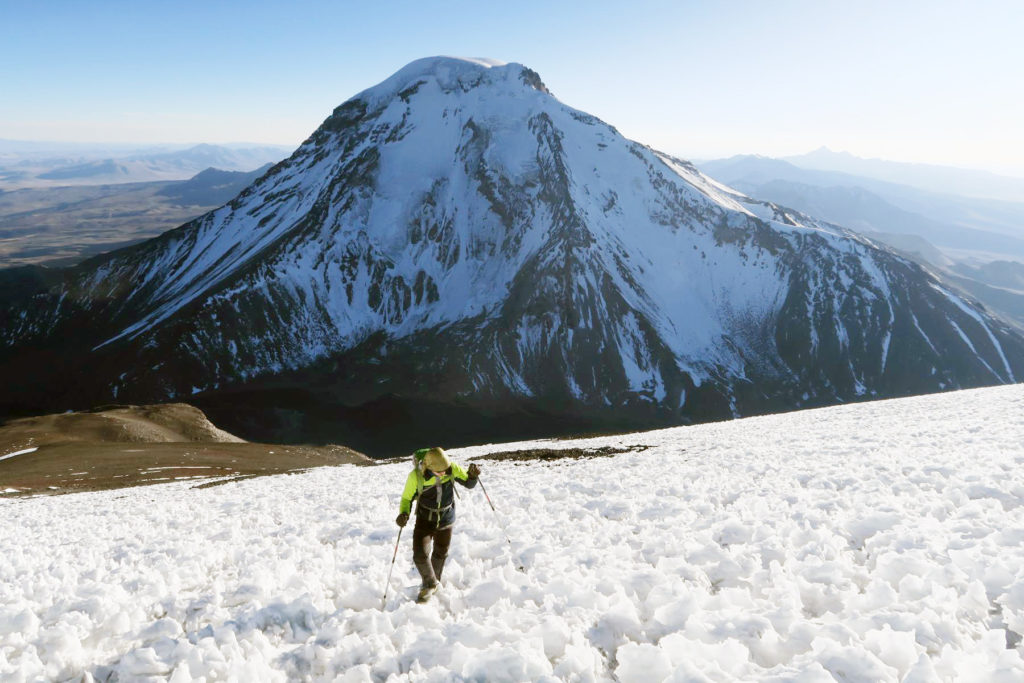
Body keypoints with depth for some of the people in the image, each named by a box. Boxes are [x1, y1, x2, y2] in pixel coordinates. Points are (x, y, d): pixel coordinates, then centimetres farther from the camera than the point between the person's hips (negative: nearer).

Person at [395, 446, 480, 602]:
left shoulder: (452, 468, -21)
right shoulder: (416, 476, -26)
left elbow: (468, 484, -6)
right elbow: (407, 498, -11)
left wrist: (472, 475, -28)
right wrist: (403, 514, -30)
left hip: (446, 520, 2)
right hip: (425, 520, -2)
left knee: (441, 554, 19)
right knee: (420, 555, -13)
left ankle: (433, 583, 47)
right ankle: (429, 584, 16)